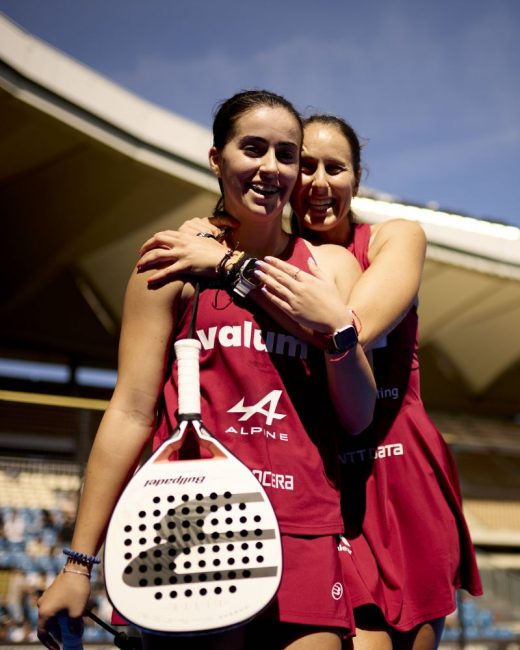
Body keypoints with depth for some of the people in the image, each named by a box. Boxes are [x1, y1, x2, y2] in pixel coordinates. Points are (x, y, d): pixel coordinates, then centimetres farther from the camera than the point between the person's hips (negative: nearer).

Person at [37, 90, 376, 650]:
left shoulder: (331, 266, 12)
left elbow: (358, 419, 10)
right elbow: (131, 412, 2)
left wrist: (337, 328, -9)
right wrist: (79, 562, -1)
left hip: (306, 534, 2)